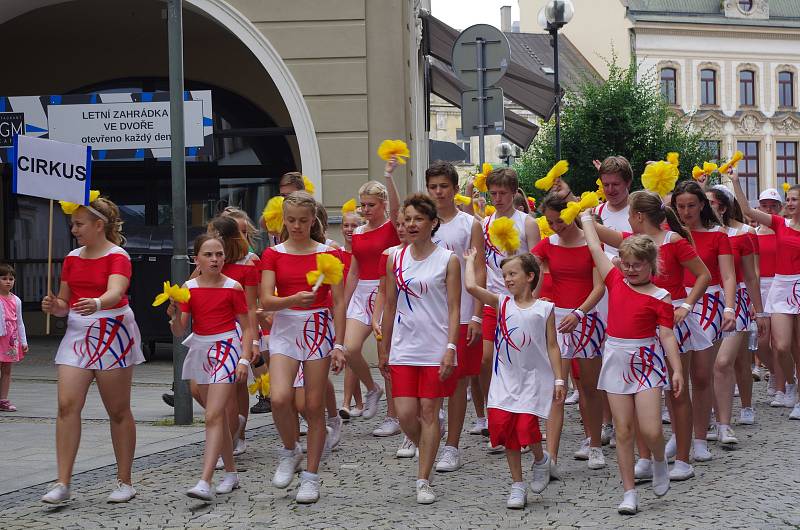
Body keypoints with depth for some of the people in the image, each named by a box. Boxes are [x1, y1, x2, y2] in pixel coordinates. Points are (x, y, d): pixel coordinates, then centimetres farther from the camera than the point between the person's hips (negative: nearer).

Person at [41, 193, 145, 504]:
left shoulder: (117, 256, -8)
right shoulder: (72, 258, 10)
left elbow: (115, 292, -27)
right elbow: (64, 302, 14)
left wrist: (96, 304, -48)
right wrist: (54, 306, -9)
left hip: (111, 333, -5)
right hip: (78, 334, 5)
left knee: (118, 410, 3)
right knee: (67, 405, -9)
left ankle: (124, 482, 14)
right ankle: (63, 483, -7)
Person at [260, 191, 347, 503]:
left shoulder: (328, 254, 1)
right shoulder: (273, 255, 3)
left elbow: (338, 302, 2)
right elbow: (265, 301, -6)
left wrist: (338, 345, -4)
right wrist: (293, 299, -26)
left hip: (319, 329, 0)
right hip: (285, 328, 0)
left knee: (314, 406, 1)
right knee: (279, 398, -19)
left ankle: (311, 476, 12)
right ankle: (290, 451, 9)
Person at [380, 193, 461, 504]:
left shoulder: (447, 260, -2)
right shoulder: (396, 259, 7)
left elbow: (454, 309, -4)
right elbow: (390, 308, 13)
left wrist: (450, 348, -13)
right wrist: (385, 350, 13)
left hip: (436, 349, -3)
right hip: (404, 348, 3)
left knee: (429, 411, 0)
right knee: (405, 414, -3)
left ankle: (423, 481, 8)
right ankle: (426, 452, 27)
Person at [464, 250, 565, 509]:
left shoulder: (544, 309, 0)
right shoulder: (502, 303, 4)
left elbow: (552, 346, 1)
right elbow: (471, 287, -9)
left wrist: (559, 380, -3)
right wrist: (471, 260, 3)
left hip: (533, 378, -3)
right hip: (505, 380, 3)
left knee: (527, 428, -15)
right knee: (503, 427, 2)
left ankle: (541, 460, 20)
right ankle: (517, 486, 16)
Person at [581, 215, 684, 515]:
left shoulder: (659, 297, -6)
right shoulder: (616, 281, 4)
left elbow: (667, 335, -8)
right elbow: (595, 248, 11)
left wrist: (677, 370, -14)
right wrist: (586, 218, 18)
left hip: (646, 361, -3)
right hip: (616, 360, 3)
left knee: (650, 431, -9)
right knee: (623, 431, 3)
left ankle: (659, 462, 25)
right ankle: (629, 493, 9)